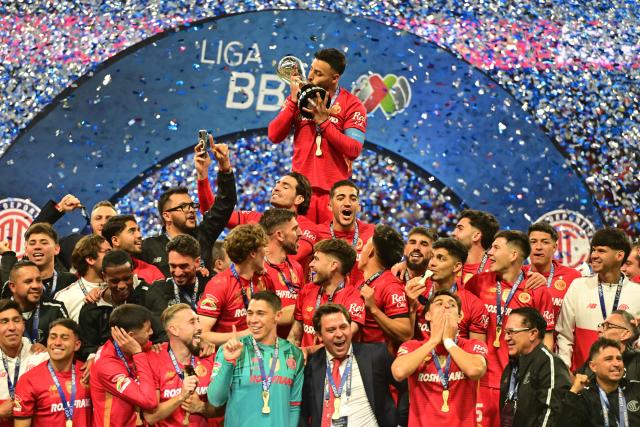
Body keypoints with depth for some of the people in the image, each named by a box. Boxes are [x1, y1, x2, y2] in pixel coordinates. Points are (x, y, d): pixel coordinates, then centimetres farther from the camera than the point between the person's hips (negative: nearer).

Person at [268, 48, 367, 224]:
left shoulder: (352, 105, 0)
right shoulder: (299, 97, 10)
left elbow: (354, 150, -10)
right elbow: (274, 136, 2)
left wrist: (323, 121, -14)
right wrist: (293, 101, -6)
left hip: (334, 190, -2)